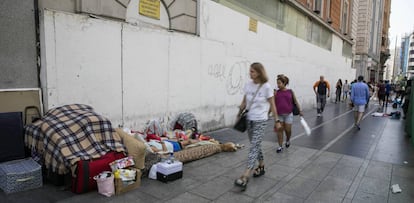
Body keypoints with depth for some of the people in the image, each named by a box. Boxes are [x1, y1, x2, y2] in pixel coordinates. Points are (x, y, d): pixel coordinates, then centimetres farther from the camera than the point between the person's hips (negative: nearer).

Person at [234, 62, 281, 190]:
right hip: (249, 119, 5)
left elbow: (272, 105, -5)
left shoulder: (266, 87, -11)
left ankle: (245, 177, -13)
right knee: (255, 145, 15)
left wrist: (277, 121, -2)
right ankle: (261, 166, 36)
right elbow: (244, 101, 11)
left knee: (254, 146, -10)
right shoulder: (248, 85, 2)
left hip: (260, 121, -5)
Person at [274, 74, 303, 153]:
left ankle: (288, 140, 37)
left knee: (288, 130, 6)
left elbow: (295, 101, 7)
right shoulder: (276, 92, -1)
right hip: (279, 115, 0)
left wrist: (300, 111, 7)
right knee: (279, 130, 2)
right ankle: (280, 146, 13)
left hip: (288, 114, 0)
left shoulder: (290, 92, -1)